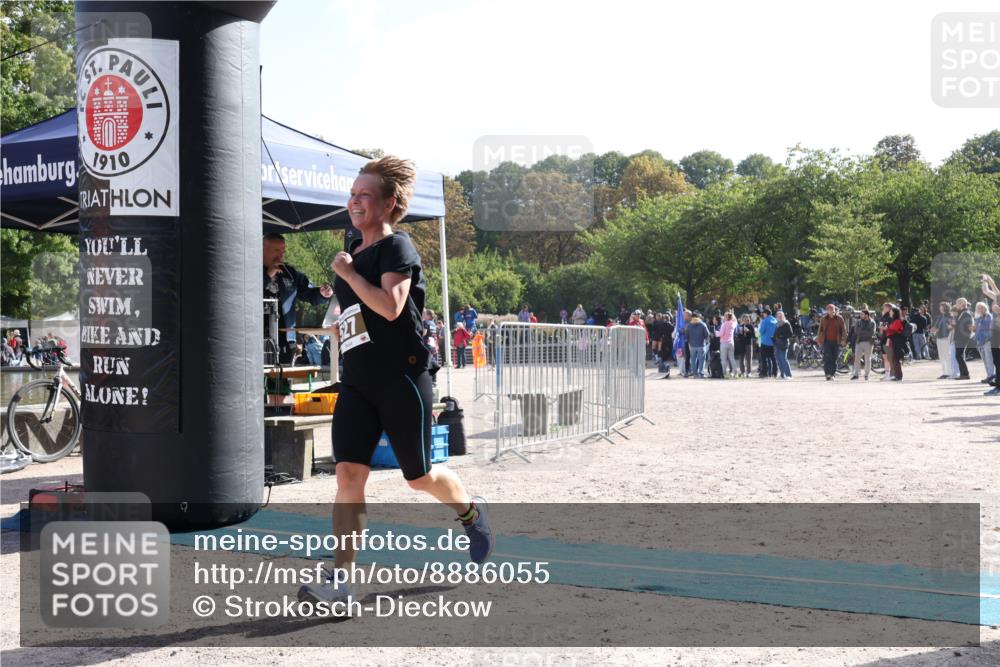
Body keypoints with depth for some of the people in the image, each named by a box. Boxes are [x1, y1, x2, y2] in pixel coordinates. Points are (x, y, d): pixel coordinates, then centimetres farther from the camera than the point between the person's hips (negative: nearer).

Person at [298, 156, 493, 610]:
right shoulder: (354, 252, 17)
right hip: (357, 384, 7)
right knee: (348, 472, -8)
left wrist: (348, 273, -16)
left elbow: (391, 306, -23)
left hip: (401, 380, -6)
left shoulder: (397, 246, -7)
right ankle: (340, 579, -10)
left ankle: (470, 511, 38)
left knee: (419, 477, 6)